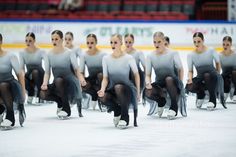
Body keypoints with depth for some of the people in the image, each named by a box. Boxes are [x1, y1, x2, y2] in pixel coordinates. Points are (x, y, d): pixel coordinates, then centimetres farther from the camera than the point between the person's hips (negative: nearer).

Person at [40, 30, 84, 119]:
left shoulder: (68, 53, -7)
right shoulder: (50, 54, 4)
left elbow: (76, 68, -17)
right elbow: (47, 72, 0)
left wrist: (80, 78, -38)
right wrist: (45, 84, -19)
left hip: (71, 84, -4)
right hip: (57, 85, 4)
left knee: (58, 80, -37)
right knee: (43, 94, -25)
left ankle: (66, 109, -21)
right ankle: (60, 102, 7)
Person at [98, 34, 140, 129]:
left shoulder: (128, 58, -9)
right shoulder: (106, 59, 0)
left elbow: (136, 75, 2)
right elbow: (105, 78, -1)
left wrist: (138, 92, 2)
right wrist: (102, 89, -20)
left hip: (127, 90, -3)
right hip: (112, 90, 3)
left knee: (118, 87, -39)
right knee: (102, 97, -32)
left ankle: (125, 117, -21)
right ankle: (117, 110, 5)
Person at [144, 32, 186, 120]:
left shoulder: (172, 54, -4)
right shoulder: (150, 56, 3)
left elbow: (180, 69, 2)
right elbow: (148, 74, 3)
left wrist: (180, 85, -8)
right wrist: (148, 83, -19)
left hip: (172, 80, -2)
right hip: (159, 83, 2)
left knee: (169, 79, -41)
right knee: (147, 92, -32)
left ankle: (174, 107, -24)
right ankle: (161, 101, 5)